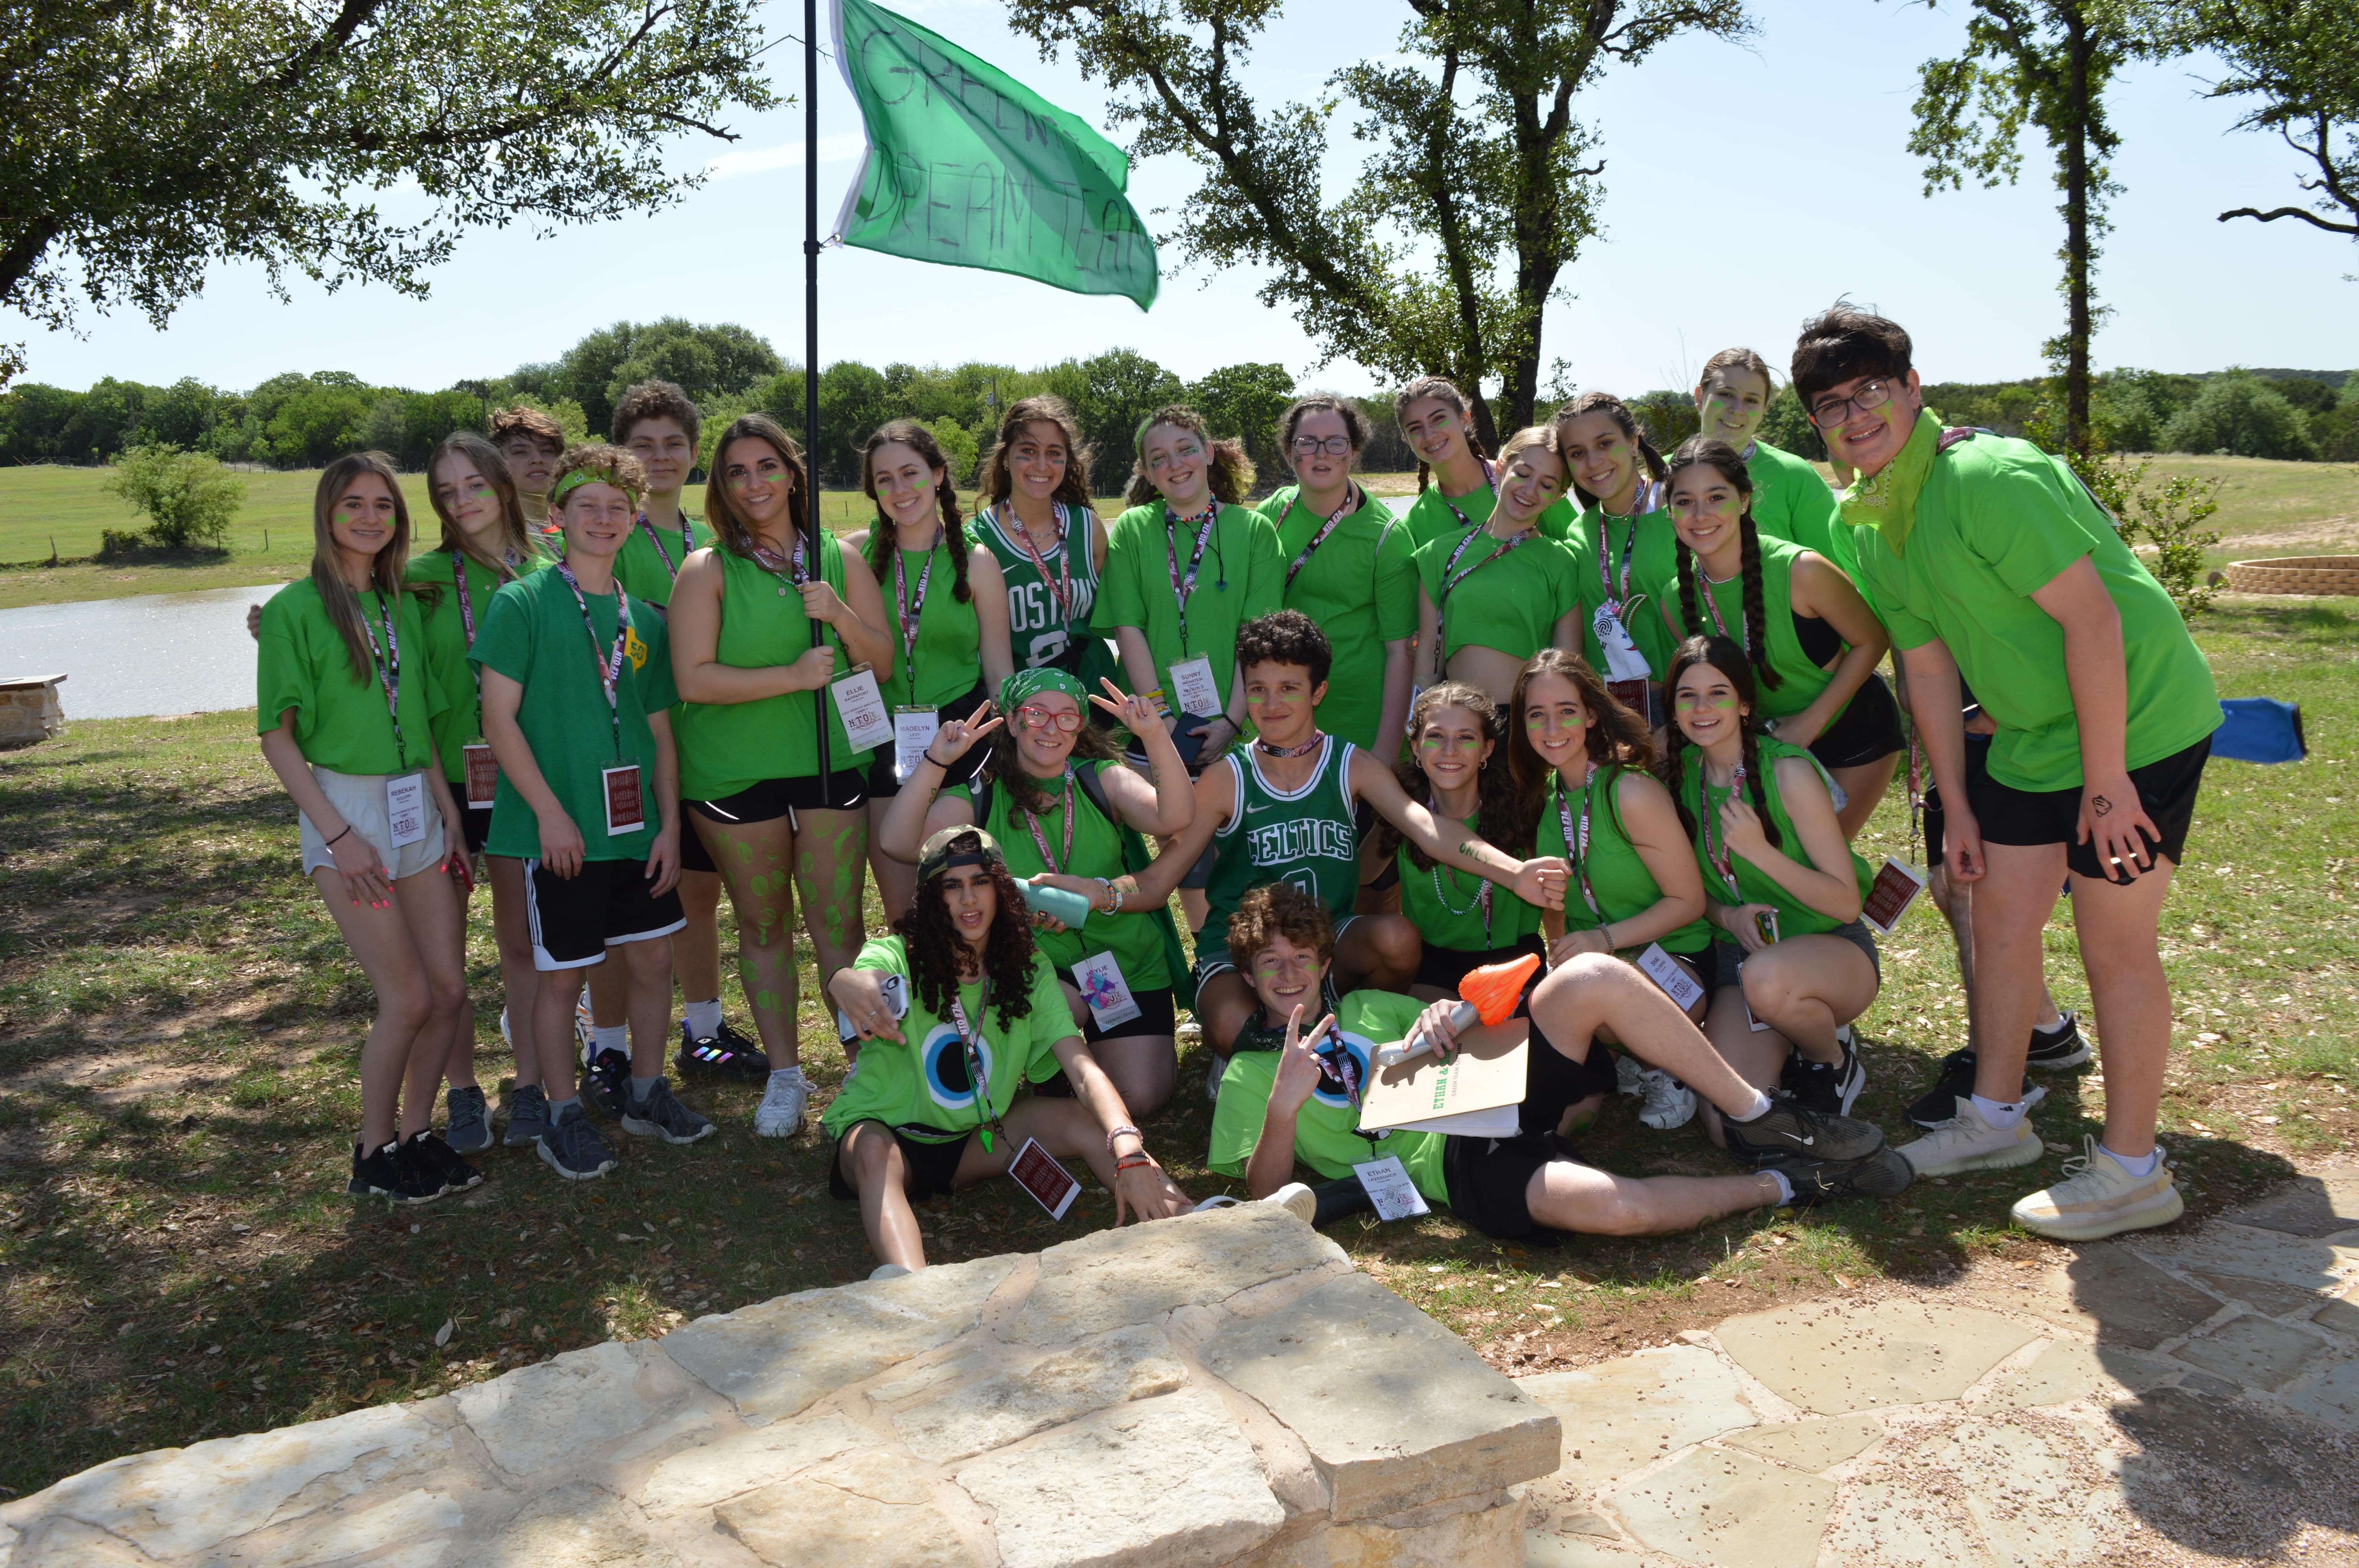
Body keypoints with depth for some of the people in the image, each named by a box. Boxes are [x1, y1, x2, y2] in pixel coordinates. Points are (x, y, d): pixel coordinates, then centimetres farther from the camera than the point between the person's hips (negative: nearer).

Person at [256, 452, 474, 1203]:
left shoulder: (402, 604, 10)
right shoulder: (296, 609, -7)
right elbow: (276, 735, -9)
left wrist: (449, 810, 10)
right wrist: (336, 835, -15)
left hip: (417, 809, 6)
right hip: (346, 809, -6)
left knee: (449, 988, 4)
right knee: (408, 996, -6)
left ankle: (415, 1132, 23)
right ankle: (373, 1154, 14)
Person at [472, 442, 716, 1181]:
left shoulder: (645, 618, 10)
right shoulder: (522, 602, -6)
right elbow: (498, 717, -10)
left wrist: (670, 824, 5)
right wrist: (551, 813, -15)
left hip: (637, 824, 5)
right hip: (559, 828, -5)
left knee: (654, 956, 12)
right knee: (562, 974, 4)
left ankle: (645, 1092, 30)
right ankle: (563, 1117, 20)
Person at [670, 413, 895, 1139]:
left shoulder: (840, 559, 5)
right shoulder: (707, 570, -2)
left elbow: (883, 661, 5)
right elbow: (693, 678, -12)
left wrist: (840, 614, -13)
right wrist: (794, 676, -18)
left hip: (830, 763, 1)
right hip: (732, 774, -1)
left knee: (839, 923, 1)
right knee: (763, 926, 10)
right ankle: (784, 1073, 23)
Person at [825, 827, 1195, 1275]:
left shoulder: (1028, 969, -7)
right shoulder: (898, 957, -17)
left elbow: (1084, 1069, -21)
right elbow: (860, 979, -43)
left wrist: (1128, 1150, -39)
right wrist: (844, 983, -71)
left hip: (973, 1137, 4)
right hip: (884, 1132, -4)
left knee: (1084, 1120, -19)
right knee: (875, 1150, -38)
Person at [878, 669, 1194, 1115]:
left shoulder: (1102, 780, 0)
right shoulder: (977, 800, -2)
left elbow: (1174, 820, -19)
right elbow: (898, 843, -18)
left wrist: (1156, 737, -31)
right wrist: (937, 760, -24)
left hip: (1130, 967, 1)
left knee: (1141, 1098, -9)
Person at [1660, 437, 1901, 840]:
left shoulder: (1801, 571, -28)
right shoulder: (1676, 602, -14)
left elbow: (1871, 642, -15)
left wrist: (1809, 723, -19)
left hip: (1855, 728, -4)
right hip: (1770, 739, 4)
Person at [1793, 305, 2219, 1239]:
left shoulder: (1989, 477, -23)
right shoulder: (1870, 528, 4)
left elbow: (2092, 617, -25)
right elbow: (1928, 665, 9)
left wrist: (2104, 777, -23)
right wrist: (1955, 805, 9)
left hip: (2136, 722, -8)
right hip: (2031, 739, 8)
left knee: (2113, 940, -4)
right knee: (2000, 918, 12)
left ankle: (2132, 1171, 9)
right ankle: (1996, 1119, 28)